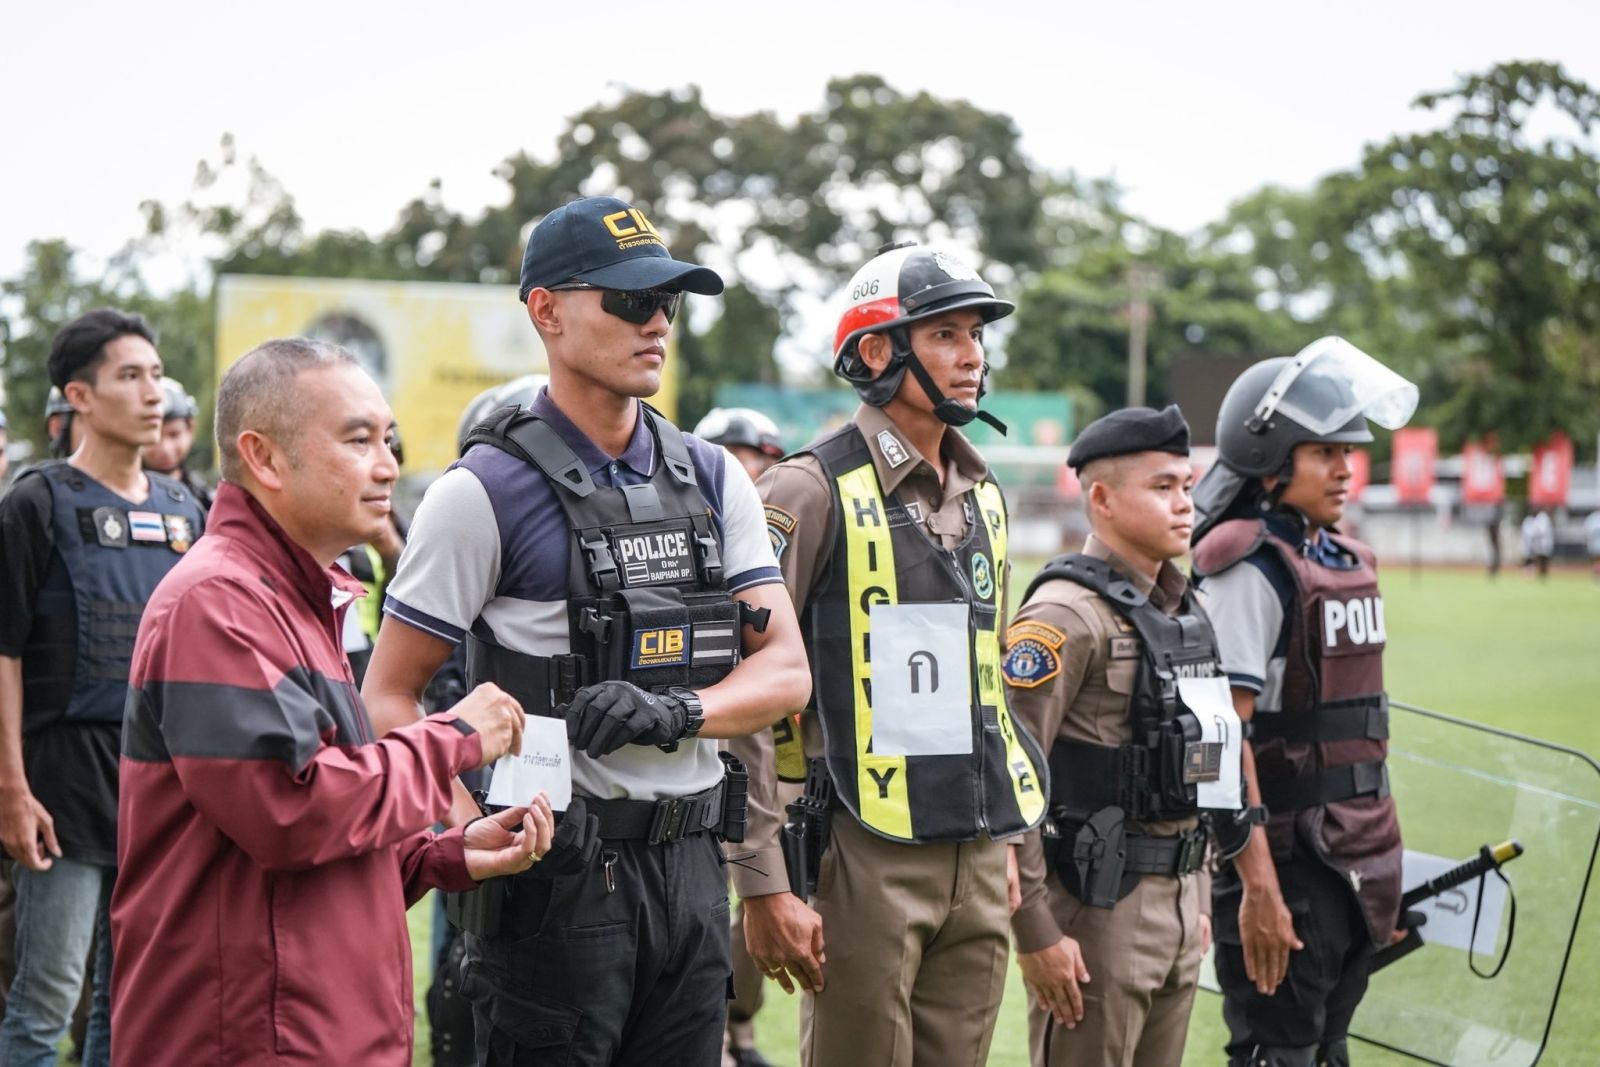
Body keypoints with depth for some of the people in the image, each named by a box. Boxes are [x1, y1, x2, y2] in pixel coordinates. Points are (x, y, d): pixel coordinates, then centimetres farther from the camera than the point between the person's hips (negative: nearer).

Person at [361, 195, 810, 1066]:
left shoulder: (713, 480, 10)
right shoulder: (486, 492, -7)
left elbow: (785, 671, 6)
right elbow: (388, 695, -6)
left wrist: (677, 711, -14)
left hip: (692, 863, 6)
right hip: (557, 871, -6)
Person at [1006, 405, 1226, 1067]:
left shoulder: (1185, 610, 13)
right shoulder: (1066, 615, -14)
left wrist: (1196, 898, 19)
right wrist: (1035, 931, -20)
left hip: (1178, 896, 8)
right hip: (1098, 906, -8)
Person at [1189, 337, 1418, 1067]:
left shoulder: (1344, 563, 14)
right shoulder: (1253, 572, -14)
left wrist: (1380, 868, 19)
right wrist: (1257, 884, -24)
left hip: (1352, 860, 9)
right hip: (1287, 861, -9)